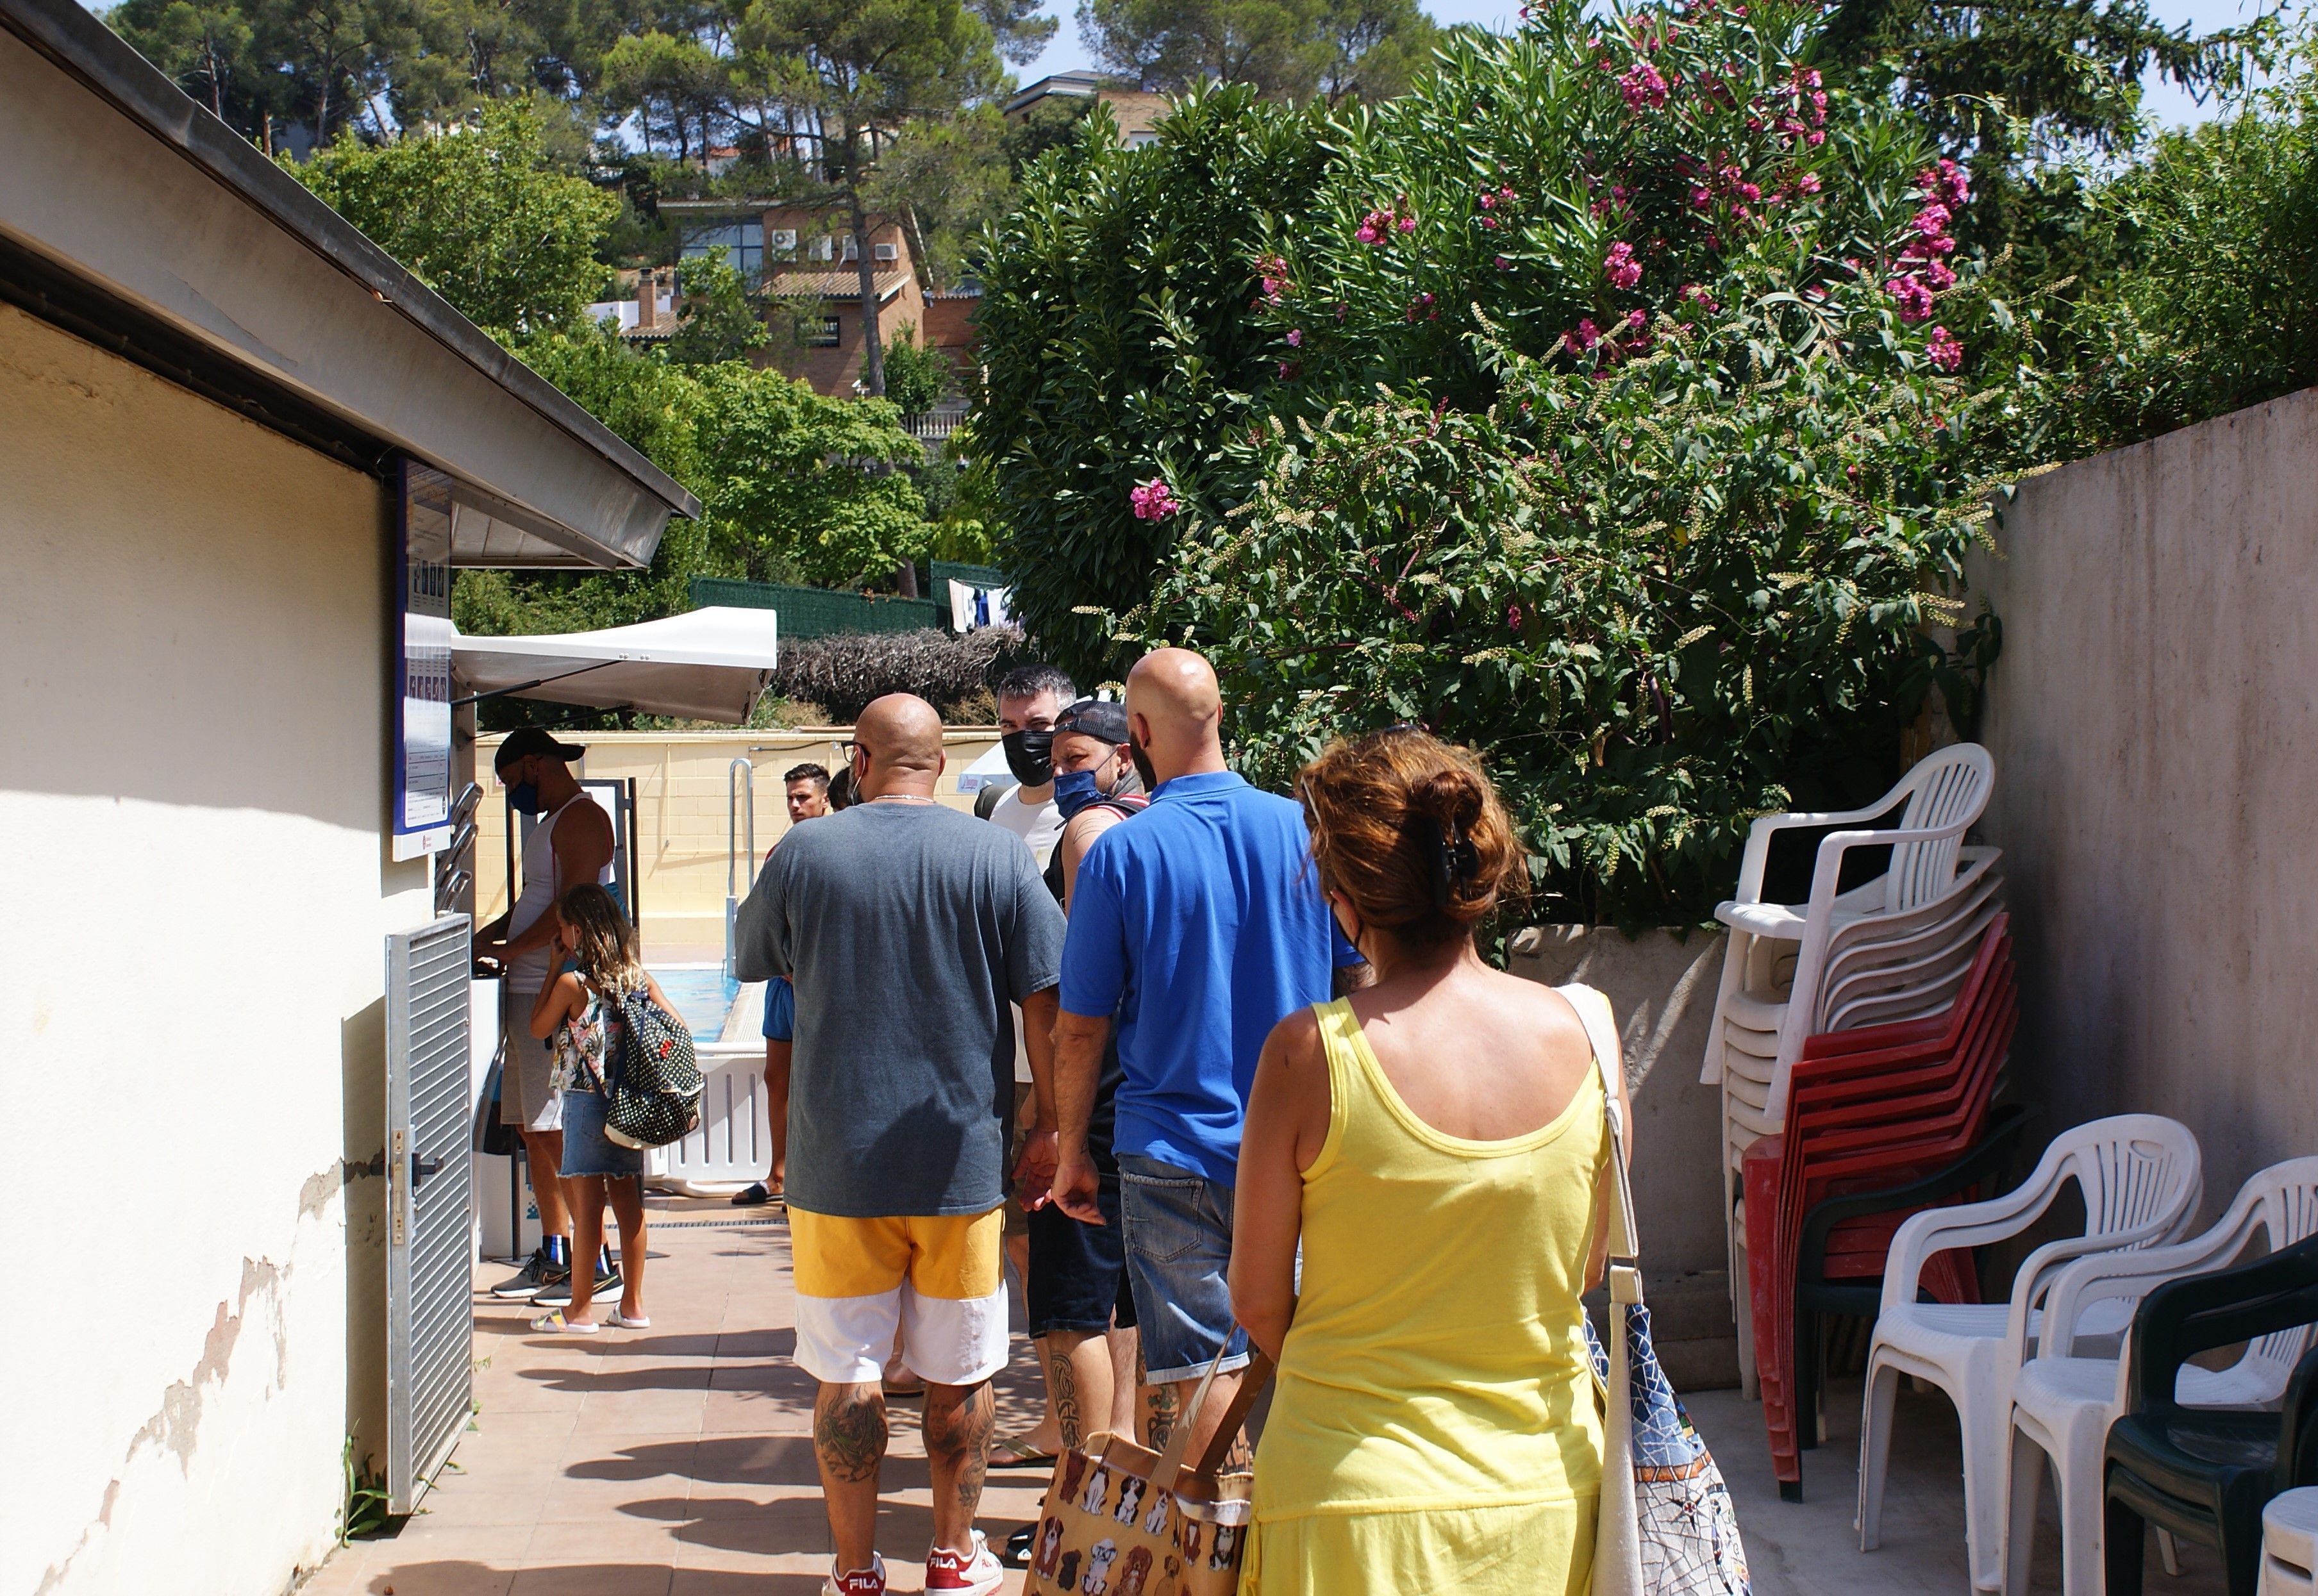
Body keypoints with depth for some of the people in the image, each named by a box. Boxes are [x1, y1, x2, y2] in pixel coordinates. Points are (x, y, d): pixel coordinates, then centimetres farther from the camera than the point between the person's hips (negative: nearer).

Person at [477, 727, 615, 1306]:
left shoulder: (582, 818, -10)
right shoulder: (551, 822, 22)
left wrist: (509, 951, -12)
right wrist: (478, 939, 14)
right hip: (529, 990, 10)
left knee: (556, 1130, -10)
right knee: (533, 1129, 11)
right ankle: (554, 1254, 18)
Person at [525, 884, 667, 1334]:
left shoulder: (572, 982, -12)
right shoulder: (636, 975, 3)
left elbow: (539, 1029, 2)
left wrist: (554, 968, 4)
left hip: (586, 1099, -6)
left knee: (587, 1203, -1)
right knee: (628, 1200, 10)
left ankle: (580, 1310, 4)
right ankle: (632, 1305, 15)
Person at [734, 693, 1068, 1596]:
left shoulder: (804, 853, -4)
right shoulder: (997, 855, -4)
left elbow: (756, 962, 12)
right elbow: (1045, 1000, -5)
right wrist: (1049, 1128, 4)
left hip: (838, 1160, -1)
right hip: (962, 1159, 1)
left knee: (847, 1370, 8)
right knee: (958, 1372, 12)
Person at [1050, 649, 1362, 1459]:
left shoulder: (1119, 854, -9)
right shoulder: (1303, 830, -2)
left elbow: (1081, 1029, -4)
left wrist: (1073, 1151, 8)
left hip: (1172, 1153, -2)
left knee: (1206, 1364, 5)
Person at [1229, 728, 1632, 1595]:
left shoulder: (1310, 1052, -16)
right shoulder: (1587, 1029, -8)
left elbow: (1258, 1301, -6)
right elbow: (1589, 1267, 5)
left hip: (1359, 1498, -3)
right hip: (1547, 1490, 3)